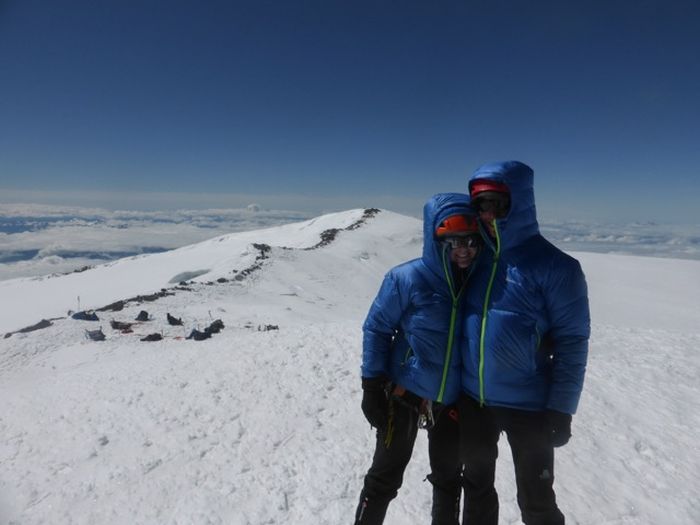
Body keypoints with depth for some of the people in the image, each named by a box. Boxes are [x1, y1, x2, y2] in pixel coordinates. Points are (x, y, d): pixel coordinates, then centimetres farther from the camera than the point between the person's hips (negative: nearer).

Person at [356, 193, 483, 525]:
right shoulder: (407, 278, -19)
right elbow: (376, 328, -10)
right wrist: (372, 385, -11)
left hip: (453, 400, 4)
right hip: (404, 395, -3)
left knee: (449, 478, 23)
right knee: (385, 477, 13)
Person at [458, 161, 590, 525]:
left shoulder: (554, 266, -14)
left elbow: (572, 342, -12)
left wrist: (561, 409, -13)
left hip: (528, 406, -4)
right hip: (472, 399, 5)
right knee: (477, 484, 23)